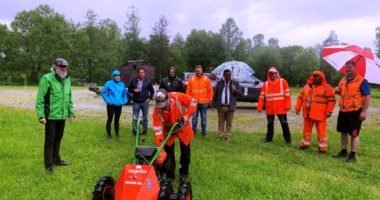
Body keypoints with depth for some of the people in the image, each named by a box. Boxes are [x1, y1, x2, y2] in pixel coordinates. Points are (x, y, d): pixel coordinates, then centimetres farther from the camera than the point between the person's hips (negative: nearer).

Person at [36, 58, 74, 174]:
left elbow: (69, 98, 17)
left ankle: (56, 160, 32)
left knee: (58, 138, 17)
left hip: (62, 115, 7)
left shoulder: (67, 79, 10)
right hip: (51, 115, -7)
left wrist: (71, 113, 17)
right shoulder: (47, 79, -12)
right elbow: (40, 98, -13)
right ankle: (48, 164, 12)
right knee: (50, 139, 2)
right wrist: (41, 115, -18)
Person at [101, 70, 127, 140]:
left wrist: (124, 101, 6)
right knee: (109, 120, 1)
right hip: (111, 105, -4)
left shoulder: (122, 84, 8)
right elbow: (103, 92, -3)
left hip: (119, 105, 4)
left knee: (117, 120, 14)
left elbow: (124, 94, 19)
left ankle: (117, 133, 26)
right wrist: (107, 101, -8)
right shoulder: (109, 83, -6)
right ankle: (109, 135, 12)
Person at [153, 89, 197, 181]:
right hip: (168, 130, 1)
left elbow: (193, 102, -18)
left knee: (185, 151, 10)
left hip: (183, 127, 0)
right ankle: (170, 175, 23)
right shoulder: (157, 109, -25)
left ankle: (184, 173, 30)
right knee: (168, 152, 4)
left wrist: (186, 116, -24)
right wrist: (159, 141, -30)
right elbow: (157, 126, -24)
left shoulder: (178, 97, -30)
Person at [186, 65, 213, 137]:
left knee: (203, 117, 6)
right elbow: (188, 91, 5)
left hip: (204, 102, -1)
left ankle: (203, 132, 15)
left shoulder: (206, 79, 1)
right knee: (194, 117, 6)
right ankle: (194, 132, 16)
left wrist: (210, 100, -1)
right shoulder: (191, 79, 4)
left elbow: (210, 90, 2)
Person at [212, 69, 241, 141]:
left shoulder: (235, 83, 6)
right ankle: (220, 136, 15)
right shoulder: (219, 83, 8)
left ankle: (227, 137, 13)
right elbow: (215, 94, 10)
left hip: (230, 107, -1)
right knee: (221, 122, 7)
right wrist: (214, 104, 6)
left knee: (229, 123, 5)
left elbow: (240, 93, 0)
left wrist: (235, 90, -20)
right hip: (221, 106, 1)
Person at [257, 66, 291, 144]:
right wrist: (259, 107, 1)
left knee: (284, 124, 4)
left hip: (281, 108, -2)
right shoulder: (265, 84, 7)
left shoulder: (283, 82, 1)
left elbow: (287, 94, -2)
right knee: (270, 124, 12)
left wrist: (288, 105, -8)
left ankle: (287, 140, 14)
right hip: (270, 109, 2)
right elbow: (262, 96, 5)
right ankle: (268, 139, 22)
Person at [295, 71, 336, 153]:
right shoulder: (307, 86, 11)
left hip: (319, 114, -5)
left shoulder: (327, 87, -5)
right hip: (307, 113, 5)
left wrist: (329, 111, -15)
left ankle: (322, 147, 9)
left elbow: (331, 100, -8)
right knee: (306, 129, 16)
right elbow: (300, 97, 14)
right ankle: (305, 144, 30)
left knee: (321, 131, 0)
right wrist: (298, 108, 8)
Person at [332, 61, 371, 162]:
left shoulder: (362, 81, -11)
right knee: (343, 132, 14)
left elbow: (367, 97, -14)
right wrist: (337, 91, 0)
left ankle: (353, 155, 10)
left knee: (354, 134, 1)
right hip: (343, 111, 7)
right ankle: (343, 151, 27)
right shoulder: (343, 80, 10)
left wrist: (364, 111, -19)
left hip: (355, 112, -7)